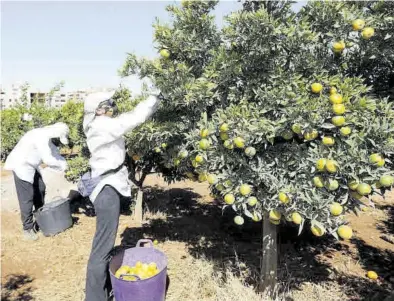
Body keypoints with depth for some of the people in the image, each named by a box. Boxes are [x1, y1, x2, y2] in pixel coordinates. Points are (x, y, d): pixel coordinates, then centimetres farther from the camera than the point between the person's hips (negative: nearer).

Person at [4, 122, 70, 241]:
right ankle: (28, 228, 3)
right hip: (21, 165, -10)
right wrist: (61, 165, -14)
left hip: (31, 165, 11)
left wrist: (63, 162, -11)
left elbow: (54, 152, 7)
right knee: (27, 197, -7)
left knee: (40, 190, 17)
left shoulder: (47, 136, 3)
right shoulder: (41, 137, -28)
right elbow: (47, 159, -30)